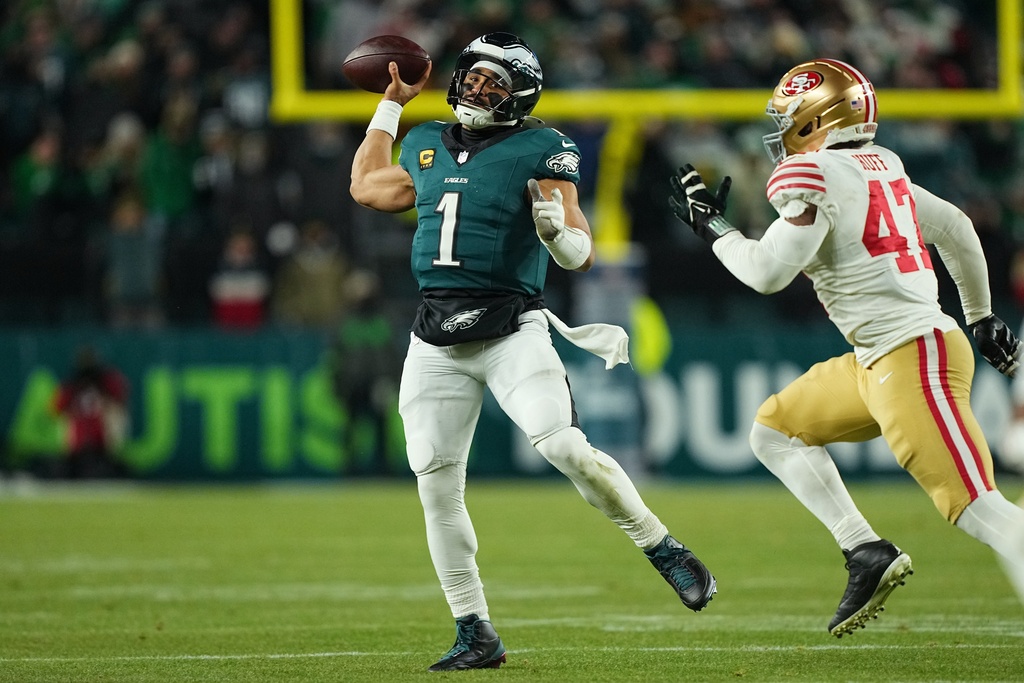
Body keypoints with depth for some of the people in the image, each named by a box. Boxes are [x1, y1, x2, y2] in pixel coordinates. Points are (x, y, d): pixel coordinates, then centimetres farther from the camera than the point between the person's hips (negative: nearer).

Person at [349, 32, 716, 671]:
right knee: (437, 486, -1)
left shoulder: (541, 151, -3)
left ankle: (667, 553, -6)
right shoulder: (427, 145, 14)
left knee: (566, 448, -23)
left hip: (511, 330, -5)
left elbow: (583, 255, -4)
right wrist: (392, 104, 32)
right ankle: (476, 635, 8)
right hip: (435, 341, 5)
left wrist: (556, 229, -27)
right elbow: (366, 187, 34)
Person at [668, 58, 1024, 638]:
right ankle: (868, 553, 11)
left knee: (975, 506, -17)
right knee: (775, 430, 19)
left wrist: (712, 227, 2)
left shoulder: (816, 177, -11)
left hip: (913, 357, -10)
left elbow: (767, 272, -15)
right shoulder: (880, 167, 15)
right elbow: (956, 229, 23)